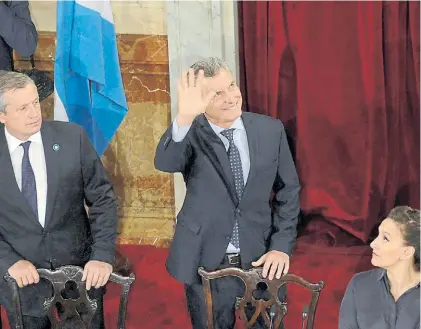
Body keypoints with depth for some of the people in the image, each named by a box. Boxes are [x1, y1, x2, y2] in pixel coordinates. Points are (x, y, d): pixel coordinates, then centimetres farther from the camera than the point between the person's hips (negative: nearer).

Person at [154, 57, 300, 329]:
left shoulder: (271, 130, -3)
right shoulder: (192, 133, -11)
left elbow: (288, 190, 4)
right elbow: (165, 163, -32)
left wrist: (282, 246, -4)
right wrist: (185, 118, -47)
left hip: (260, 259, 2)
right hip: (205, 263, -2)